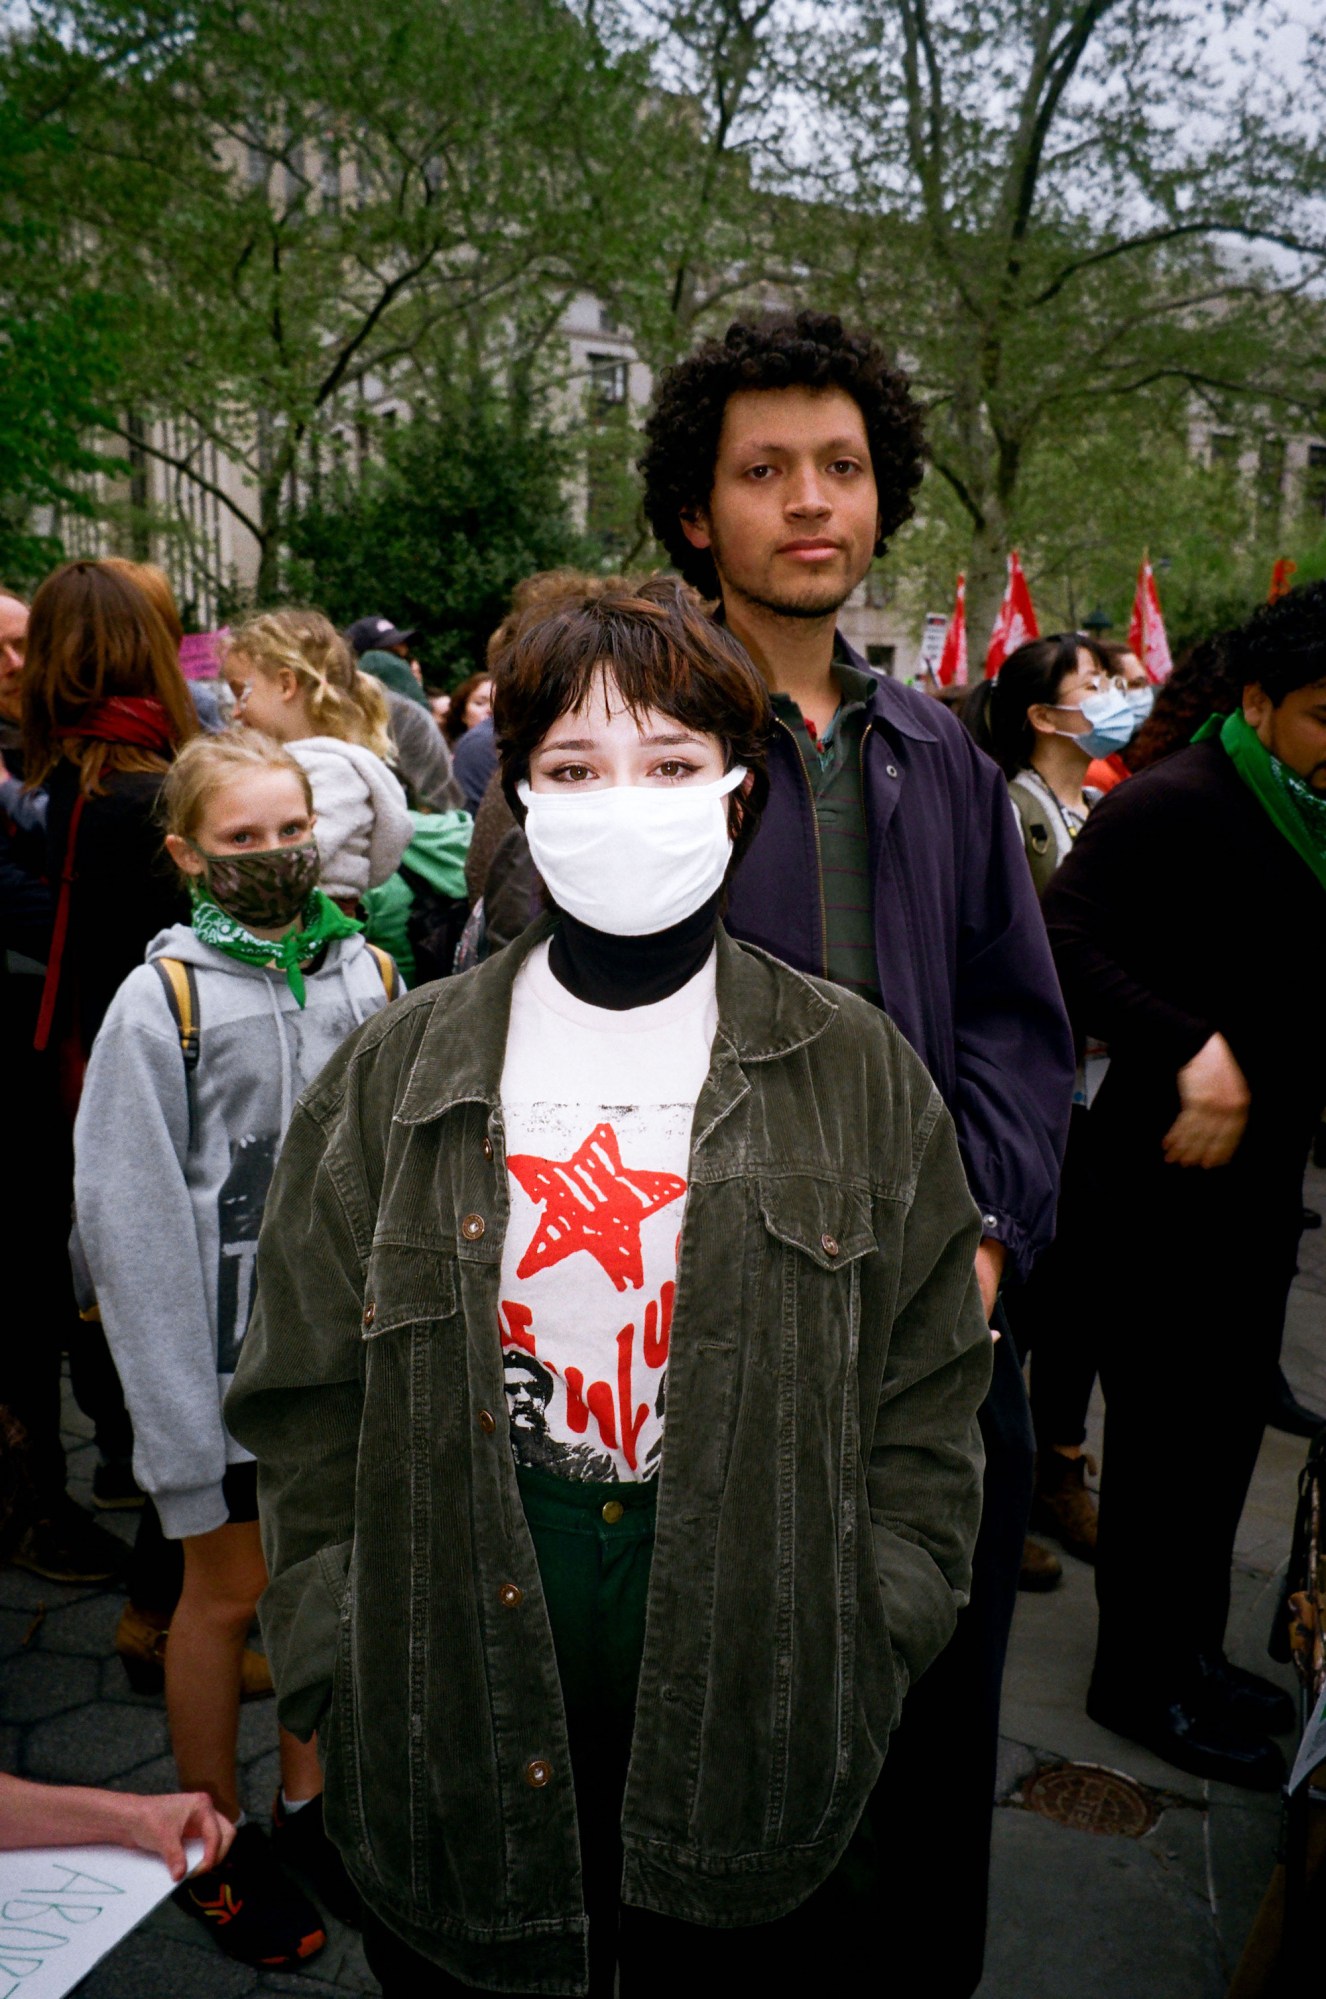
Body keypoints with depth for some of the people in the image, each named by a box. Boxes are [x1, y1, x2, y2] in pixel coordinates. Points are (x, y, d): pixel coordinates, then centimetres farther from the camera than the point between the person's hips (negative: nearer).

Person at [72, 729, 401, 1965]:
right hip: (231, 1349, -3)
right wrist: (178, 1423, -12)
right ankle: (218, 1847, 36)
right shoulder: (163, 1000, -13)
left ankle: (304, 1807, 41)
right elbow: (132, 1222, -12)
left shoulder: (366, 976, -1)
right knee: (227, 1594, 14)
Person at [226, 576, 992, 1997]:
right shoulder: (392, 1078, -3)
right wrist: (342, 1684, -3)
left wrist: (862, 1663, -5)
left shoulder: (857, 1075, -3)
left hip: (755, 1724, 0)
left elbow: (929, 1398, 0)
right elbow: (308, 1404, 1)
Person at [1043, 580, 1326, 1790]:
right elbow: (1064, 943, -25)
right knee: (1169, 1431, 4)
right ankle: (1141, 1680, 23)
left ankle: (1190, 1649, 37)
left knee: (1226, 1423, 19)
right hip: (1172, 1176, -9)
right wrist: (1192, 1049, -33)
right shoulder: (1171, 806, -15)